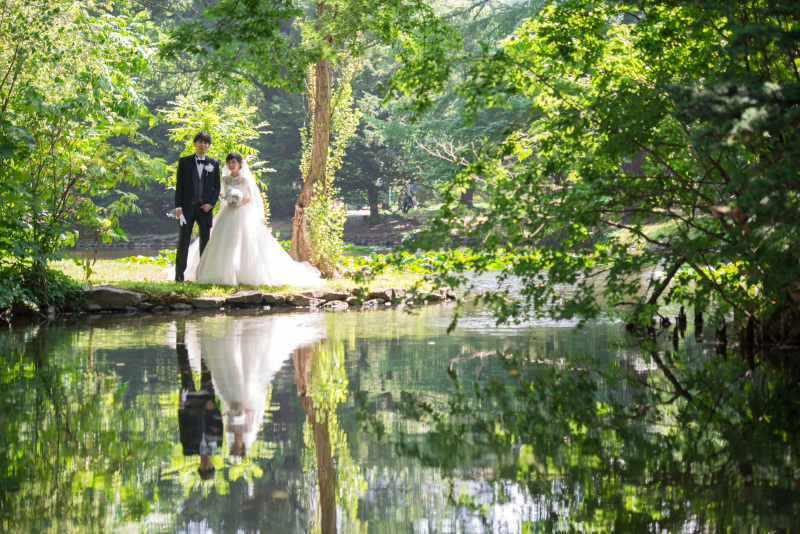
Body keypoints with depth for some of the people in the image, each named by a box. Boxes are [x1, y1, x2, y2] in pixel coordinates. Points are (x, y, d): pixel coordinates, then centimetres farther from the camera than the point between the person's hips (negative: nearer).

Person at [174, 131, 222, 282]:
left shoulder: (214, 163, 7)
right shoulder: (185, 161, 4)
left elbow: (217, 187, 9)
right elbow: (179, 185, 2)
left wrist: (211, 204, -6)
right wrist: (178, 207, -5)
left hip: (205, 207, 1)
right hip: (187, 206, -1)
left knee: (205, 241, 5)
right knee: (183, 241, -2)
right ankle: (179, 275, 2)